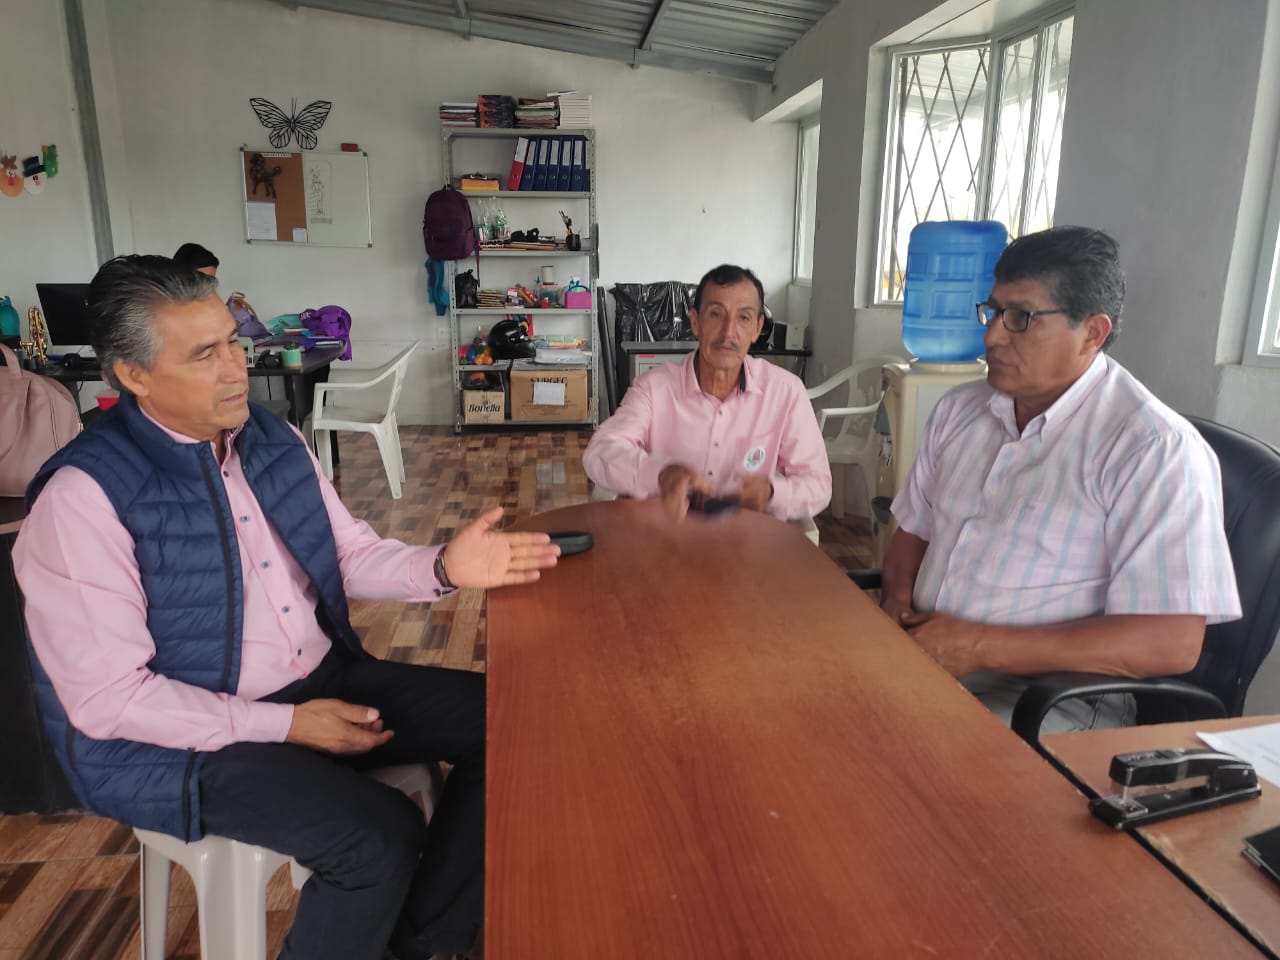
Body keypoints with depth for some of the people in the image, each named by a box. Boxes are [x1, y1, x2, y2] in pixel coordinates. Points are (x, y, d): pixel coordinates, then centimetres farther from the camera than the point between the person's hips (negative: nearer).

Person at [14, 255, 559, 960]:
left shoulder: (274, 440, 2)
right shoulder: (84, 497, -18)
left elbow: (350, 551, 8)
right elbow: (106, 696, -18)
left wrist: (442, 568, -13)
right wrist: (285, 725, -20)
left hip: (326, 679, 7)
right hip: (191, 736, -7)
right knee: (382, 838, -27)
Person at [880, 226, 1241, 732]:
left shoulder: (1157, 450, -13)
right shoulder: (958, 409, 8)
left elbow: (1170, 643, -18)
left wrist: (982, 646, -20)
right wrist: (897, 601, -4)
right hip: (918, 651, 7)